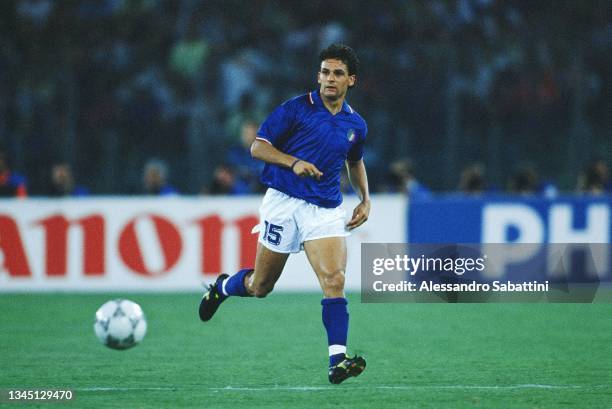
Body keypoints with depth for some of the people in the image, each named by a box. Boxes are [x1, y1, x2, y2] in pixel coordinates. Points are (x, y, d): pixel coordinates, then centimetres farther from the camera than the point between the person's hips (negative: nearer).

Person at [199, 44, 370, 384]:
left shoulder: (356, 125, 9)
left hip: (326, 209, 3)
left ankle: (338, 360, -25)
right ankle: (223, 286, 44)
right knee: (260, 287, 10)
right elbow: (258, 147, -6)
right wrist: (293, 161, -22)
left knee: (334, 280, -19)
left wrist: (365, 199, 15)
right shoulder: (297, 109, -6)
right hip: (284, 202, -3)